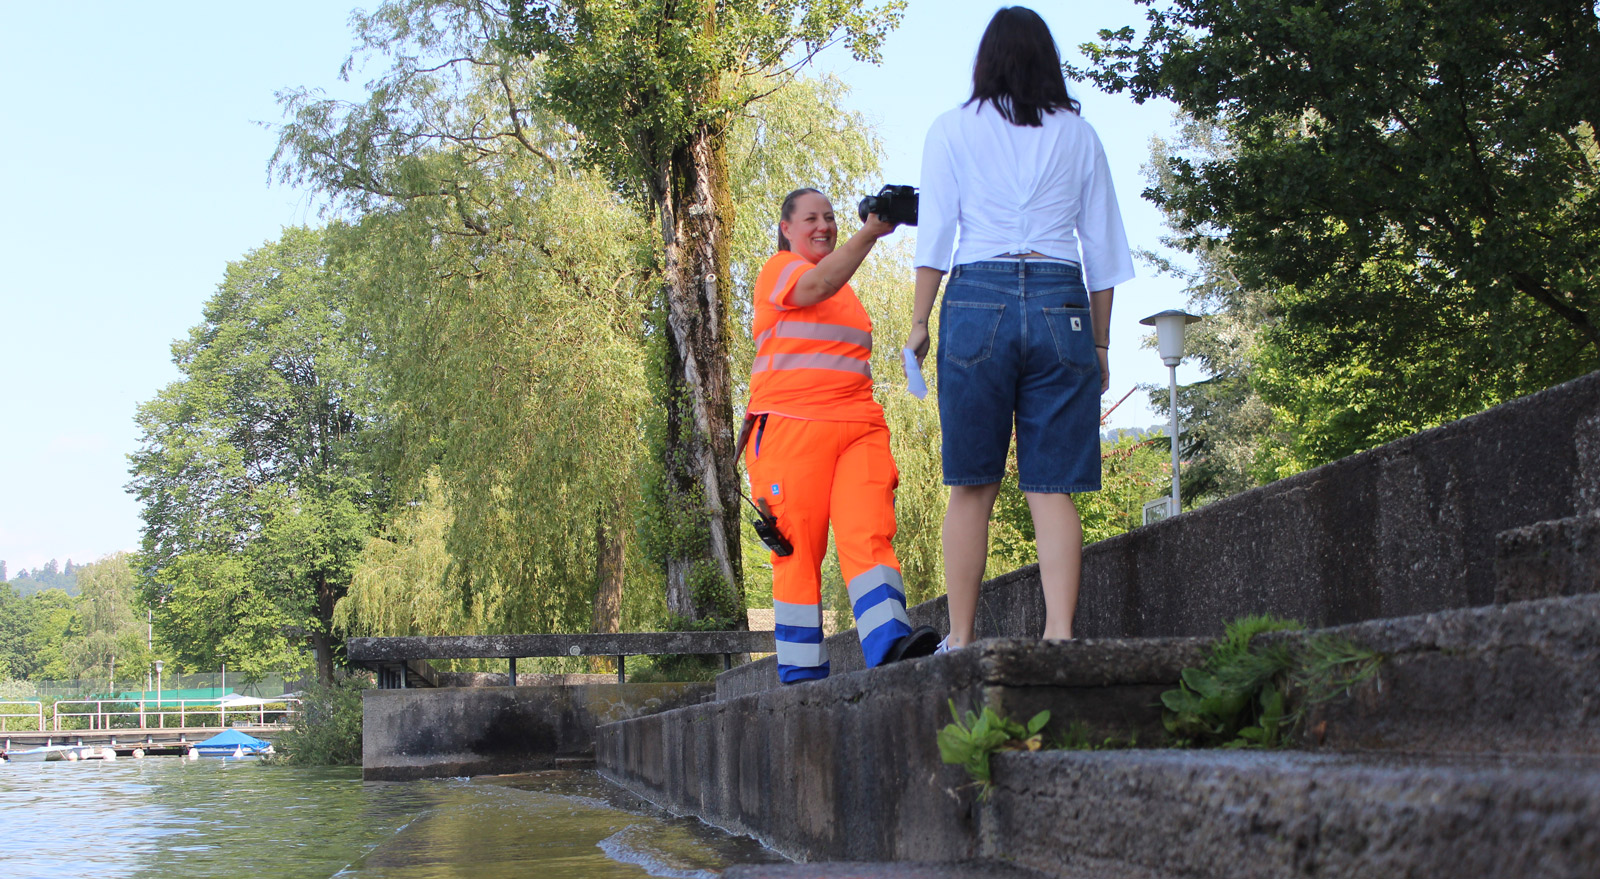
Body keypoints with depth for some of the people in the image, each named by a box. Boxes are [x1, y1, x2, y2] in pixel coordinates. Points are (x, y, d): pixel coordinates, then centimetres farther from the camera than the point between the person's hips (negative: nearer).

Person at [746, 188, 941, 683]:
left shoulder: (846, 287, 27)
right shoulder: (779, 269, 5)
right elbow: (814, 288, -19)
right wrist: (868, 234, -28)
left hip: (857, 426, 6)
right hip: (791, 425, -5)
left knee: (869, 534, -14)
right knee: (798, 549, -6)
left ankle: (891, 643, -31)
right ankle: (802, 672, -3)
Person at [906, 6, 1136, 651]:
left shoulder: (952, 130, 10)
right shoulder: (1078, 135, 15)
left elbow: (935, 235, 2)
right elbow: (1104, 248, 14)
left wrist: (920, 320, 6)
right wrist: (1099, 342, 17)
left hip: (978, 301, -1)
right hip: (1062, 304, 1)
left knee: (971, 486, 2)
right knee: (1052, 487, -1)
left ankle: (960, 639, 1)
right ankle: (1060, 632, -11)